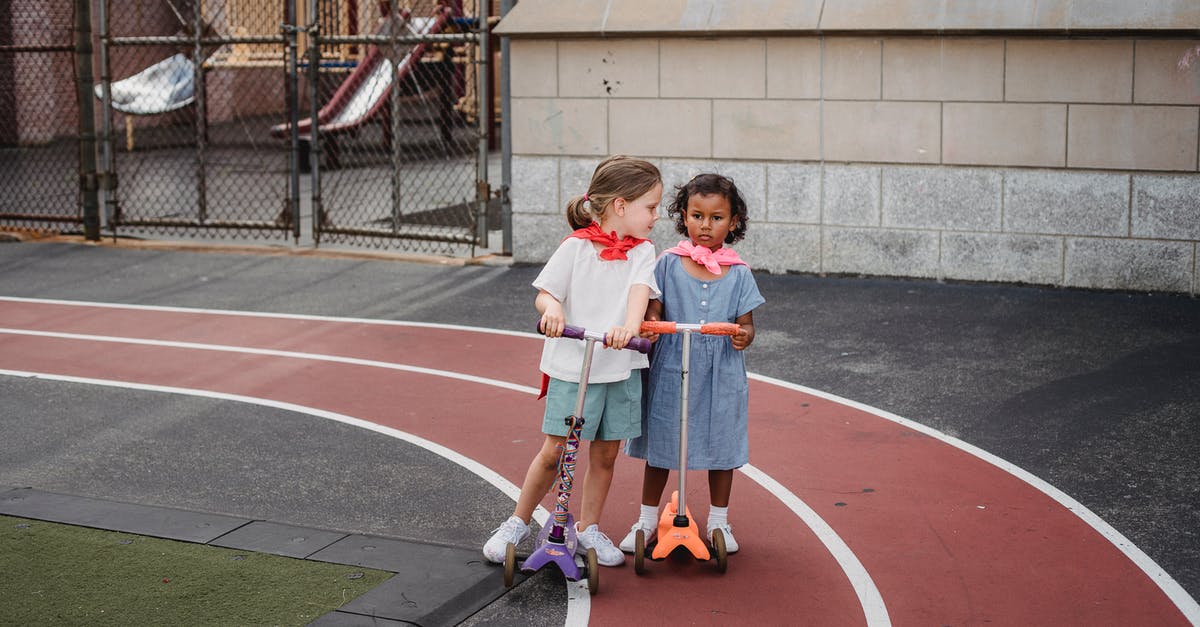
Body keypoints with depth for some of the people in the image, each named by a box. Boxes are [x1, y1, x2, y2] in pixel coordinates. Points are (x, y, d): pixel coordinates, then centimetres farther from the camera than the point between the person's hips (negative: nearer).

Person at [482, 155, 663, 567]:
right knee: (554, 452, -1)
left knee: (605, 454, 11)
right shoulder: (576, 247, -4)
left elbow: (640, 292, -14)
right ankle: (517, 523, 18)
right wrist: (552, 308, -28)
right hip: (572, 367, -3)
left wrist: (629, 326, -35)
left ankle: (588, 529, 29)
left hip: (621, 368, 3)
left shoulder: (642, 252, 3)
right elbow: (544, 293, -3)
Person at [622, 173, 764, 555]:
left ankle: (719, 520, 29)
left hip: (721, 374, 1)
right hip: (670, 369, 0)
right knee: (659, 445, 9)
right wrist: (649, 326, -23)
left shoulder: (738, 273, 1)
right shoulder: (669, 264, -1)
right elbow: (653, 311, -1)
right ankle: (647, 518, 25)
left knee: (721, 446, 11)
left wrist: (743, 335, -20)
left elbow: (746, 323, 2)